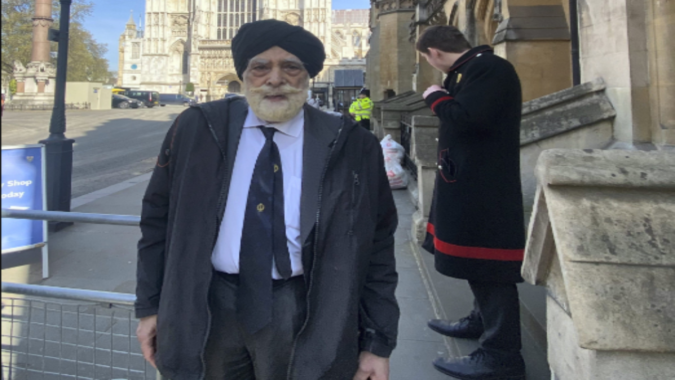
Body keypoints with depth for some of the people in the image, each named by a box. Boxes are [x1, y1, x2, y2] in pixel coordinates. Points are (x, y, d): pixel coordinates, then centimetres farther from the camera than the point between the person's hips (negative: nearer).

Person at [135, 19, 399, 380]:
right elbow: (158, 217, 5)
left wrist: (378, 342, -2)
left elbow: (376, 250, -2)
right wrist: (150, 305, 6)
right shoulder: (196, 130, -3)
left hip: (298, 307, -1)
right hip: (206, 302, 2)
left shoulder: (352, 147, -6)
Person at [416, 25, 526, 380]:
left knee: (488, 269, -4)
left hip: (483, 190, -11)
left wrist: (436, 97, -13)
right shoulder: (469, 70, 16)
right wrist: (443, 97, 9)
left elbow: (468, 118, -28)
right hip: (469, 184, 11)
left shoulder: (490, 68, -15)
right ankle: (482, 321, 40)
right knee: (478, 262, 22)